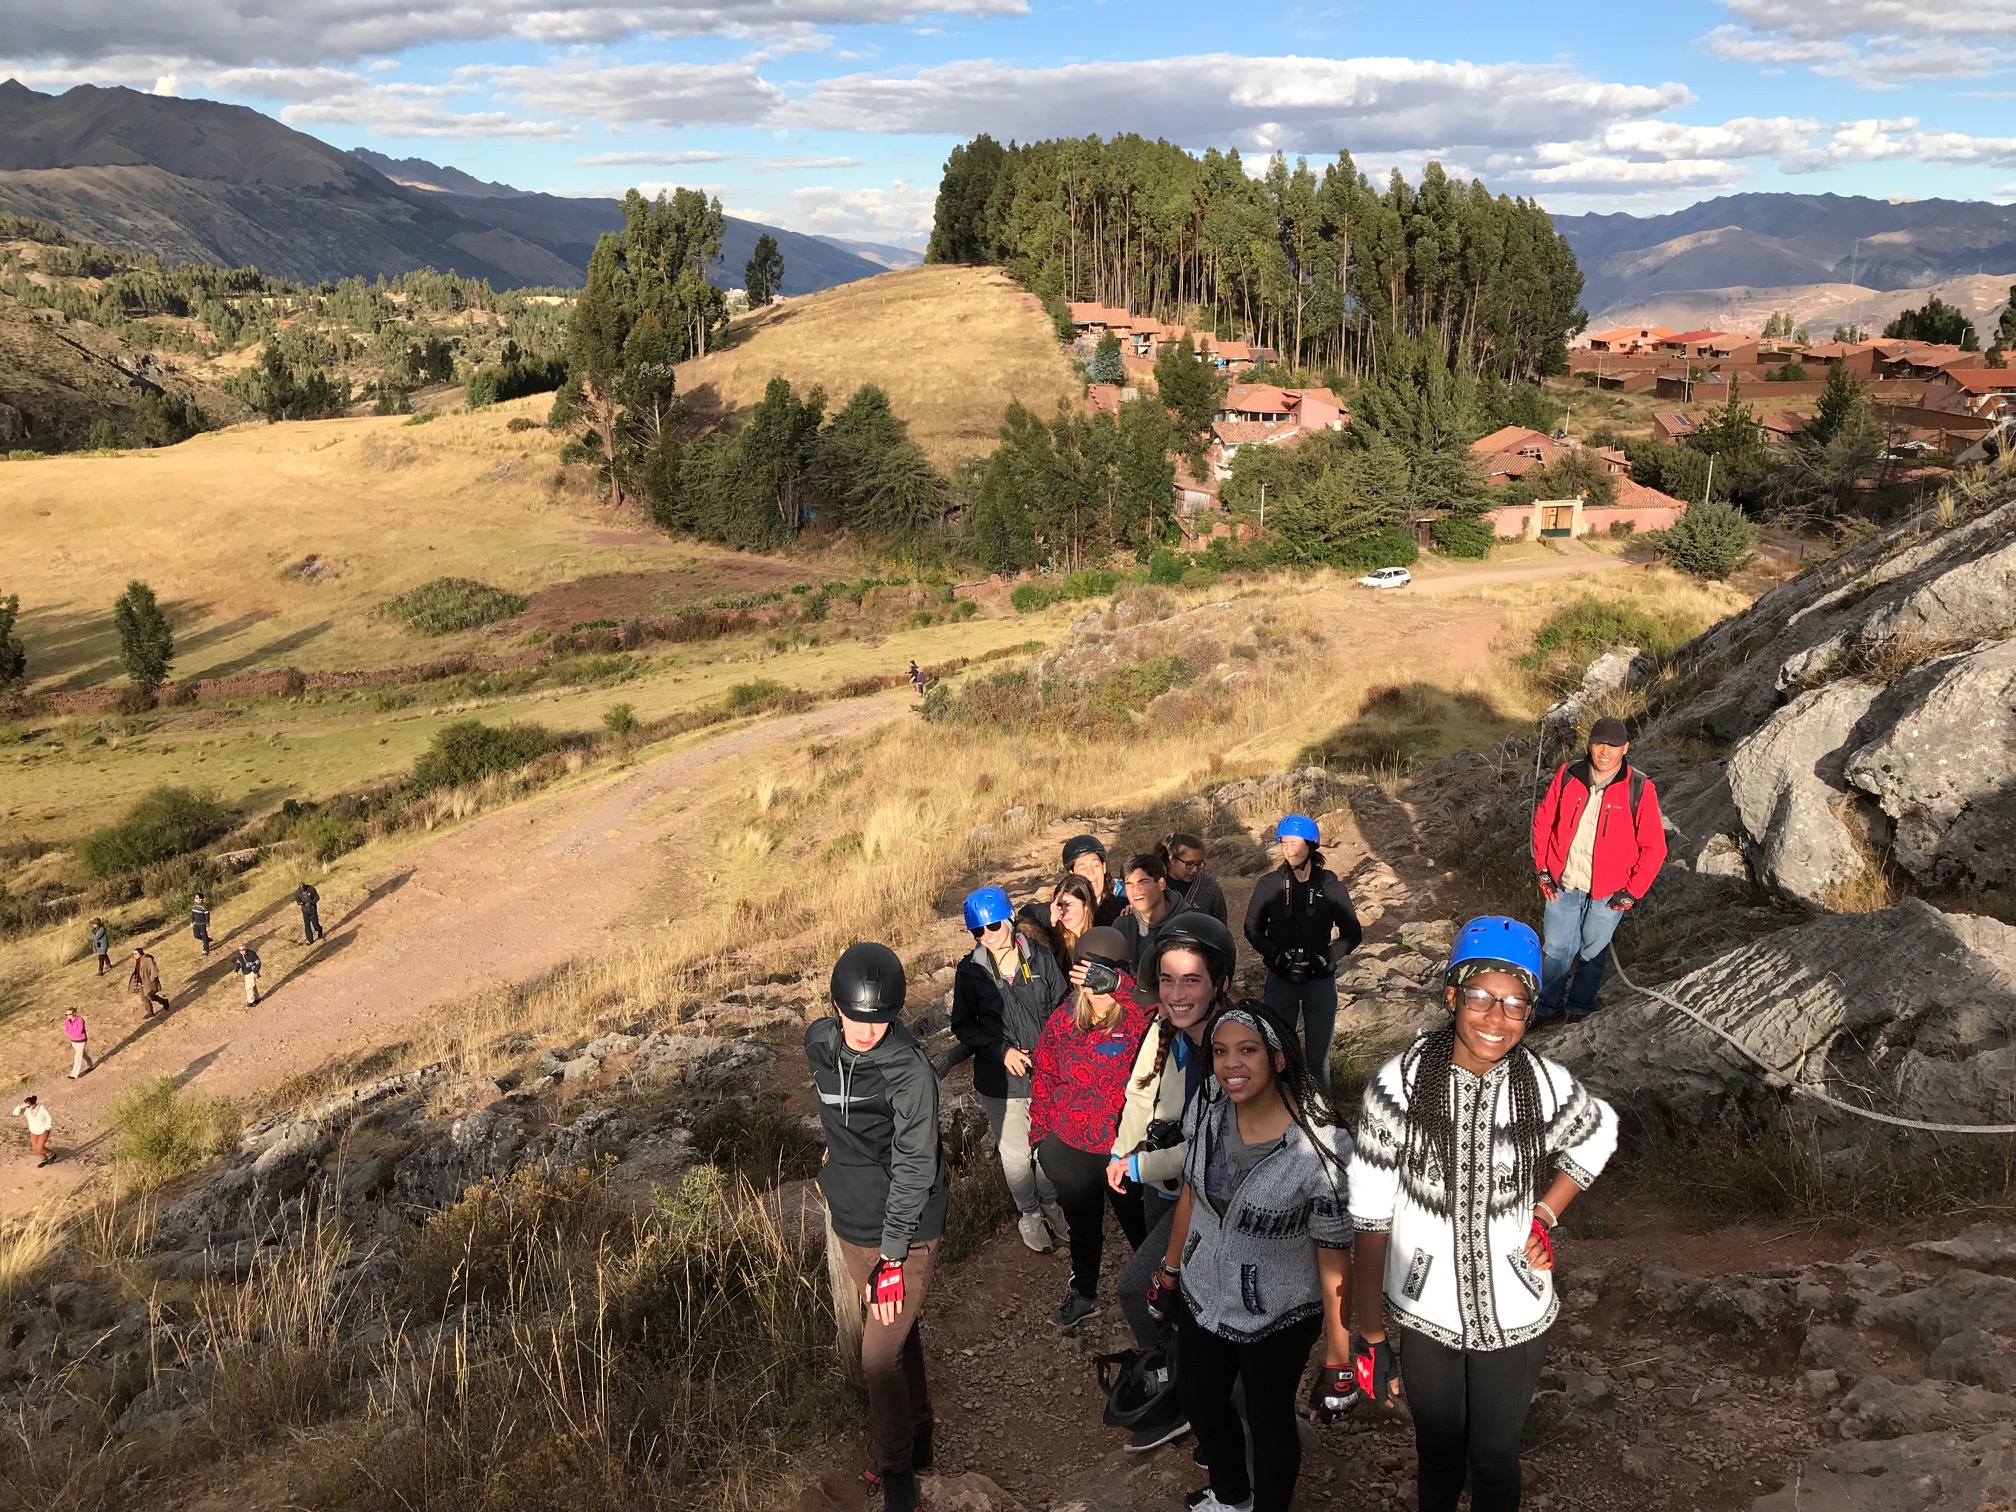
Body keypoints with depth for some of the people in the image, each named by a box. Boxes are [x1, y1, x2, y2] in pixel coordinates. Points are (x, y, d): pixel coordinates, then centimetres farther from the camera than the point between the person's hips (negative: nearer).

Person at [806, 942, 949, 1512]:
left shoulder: (909, 1070, -25)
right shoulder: (819, 1044, -6)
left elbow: (913, 1169, -23)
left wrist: (893, 1257, -23)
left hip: (904, 1231, -6)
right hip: (852, 1223, 6)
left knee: (881, 1355, -2)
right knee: (898, 1335, 21)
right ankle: (918, 1438, 39)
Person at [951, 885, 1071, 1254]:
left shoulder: (1041, 959, -6)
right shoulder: (970, 970, -7)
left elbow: (1062, 1009, 0)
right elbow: (963, 1025, -3)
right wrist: (1002, 1050, -14)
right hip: (999, 1081, 0)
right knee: (1016, 1154, 12)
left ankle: (1050, 1203, 41)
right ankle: (1029, 1213, 36)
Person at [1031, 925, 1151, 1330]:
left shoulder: (1138, 1018, -19)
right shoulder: (1063, 1020, -7)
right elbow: (1045, 1077, 5)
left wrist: (1118, 984, -57)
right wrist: (1039, 1131, 6)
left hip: (1124, 1148, -4)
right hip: (1070, 1145, 4)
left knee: (1137, 1224, 15)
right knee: (1082, 1226, 24)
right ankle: (1083, 1294, 47)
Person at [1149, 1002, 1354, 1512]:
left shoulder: (1319, 1149, -30)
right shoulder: (1207, 1108, -14)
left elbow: (1334, 1260, -21)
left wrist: (1338, 1363, -16)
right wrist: (1170, 1270, 14)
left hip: (1277, 1320, -6)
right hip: (1201, 1297, 6)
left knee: (1269, 1421, 19)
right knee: (1197, 1398, 27)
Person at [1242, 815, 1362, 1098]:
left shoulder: (1331, 887, -3)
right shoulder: (1269, 885, -1)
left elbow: (1352, 934, 3)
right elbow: (1253, 930, 7)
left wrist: (1320, 958, -12)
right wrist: (1277, 955, -12)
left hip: (1320, 981, -1)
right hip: (1280, 980, 1)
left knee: (1318, 1057, 3)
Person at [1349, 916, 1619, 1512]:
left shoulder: (1547, 1085, -15)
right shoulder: (1400, 1082, -19)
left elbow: (1597, 1136, 9)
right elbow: (1371, 1213, -13)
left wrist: (1545, 1216, -4)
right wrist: (1371, 1333, -10)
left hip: (1515, 1318, 0)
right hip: (1423, 1314, 0)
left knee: (1495, 1455, 18)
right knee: (1437, 1450, 21)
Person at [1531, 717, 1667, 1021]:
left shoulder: (1639, 789, -11)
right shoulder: (1568, 776, -5)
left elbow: (1654, 848, -6)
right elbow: (1542, 821, 7)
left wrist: (1632, 892, -8)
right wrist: (1543, 869, 4)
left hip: (1608, 893, -2)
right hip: (1563, 886, 2)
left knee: (1592, 953, 14)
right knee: (1554, 949, 9)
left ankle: (1580, 1008, 34)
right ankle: (1547, 1007, 27)